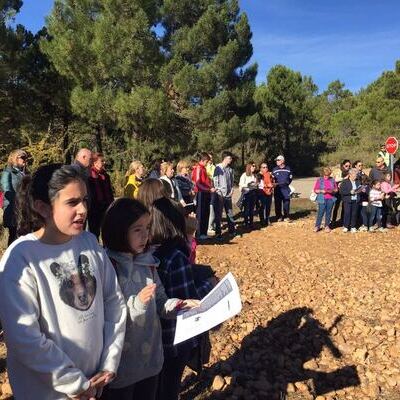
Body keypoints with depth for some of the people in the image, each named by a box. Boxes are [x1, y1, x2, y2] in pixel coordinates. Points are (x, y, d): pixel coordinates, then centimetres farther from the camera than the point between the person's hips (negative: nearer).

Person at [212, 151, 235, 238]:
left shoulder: (230, 169, 11)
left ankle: (231, 230, 22)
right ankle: (218, 232, 8)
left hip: (228, 195, 6)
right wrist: (219, 191, -13)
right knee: (218, 214, 0)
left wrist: (232, 189, 2)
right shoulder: (218, 167, -6)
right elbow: (215, 180, -9)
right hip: (220, 195, -5)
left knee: (230, 213, 12)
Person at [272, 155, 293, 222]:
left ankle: (286, 217, 15)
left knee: (286, 203, 3)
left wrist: (286, 183, 4)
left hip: (285, 189, 0)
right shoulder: (275, 169, 4)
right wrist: (274, 184, -10)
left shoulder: (288, 169, 5)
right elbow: (272, 179, 7)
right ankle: (279, 217, 15)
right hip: (277, 189, 0)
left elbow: (290, 178, 14)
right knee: (277, 203, 3)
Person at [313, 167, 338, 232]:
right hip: (322, 199, -2)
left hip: (331, 199, 2)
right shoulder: (319, 180, 0)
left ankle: (327, 226, 17)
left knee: (328, 213, 7)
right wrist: (321, 191, -16)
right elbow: (315, 190, 0)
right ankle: (317, 226, 5)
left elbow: (336, 189, 11)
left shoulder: (332, 180, 6)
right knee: (320, 213, -3)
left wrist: (332, 191, -10)